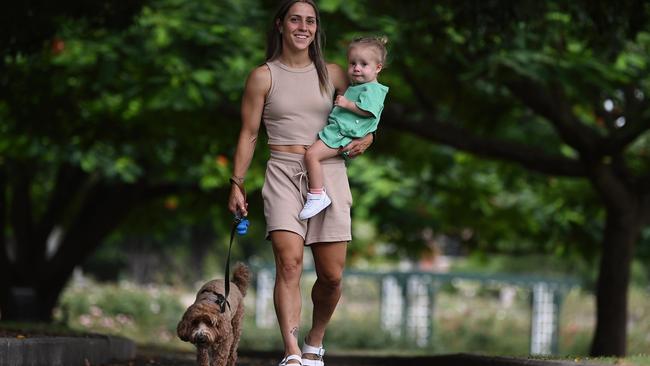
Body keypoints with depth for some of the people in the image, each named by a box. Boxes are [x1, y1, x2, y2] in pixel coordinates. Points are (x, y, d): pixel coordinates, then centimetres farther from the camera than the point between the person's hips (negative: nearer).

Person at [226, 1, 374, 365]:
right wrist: (237, 184, 1)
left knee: (331, 275, 1)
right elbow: (249, 134, 6)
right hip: (284, 174, -3)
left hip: (329, 174, 3)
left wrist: (366, 138, 1)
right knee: (289, 261, -21)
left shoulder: (332, 74, 11)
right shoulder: (264, 77, 4)